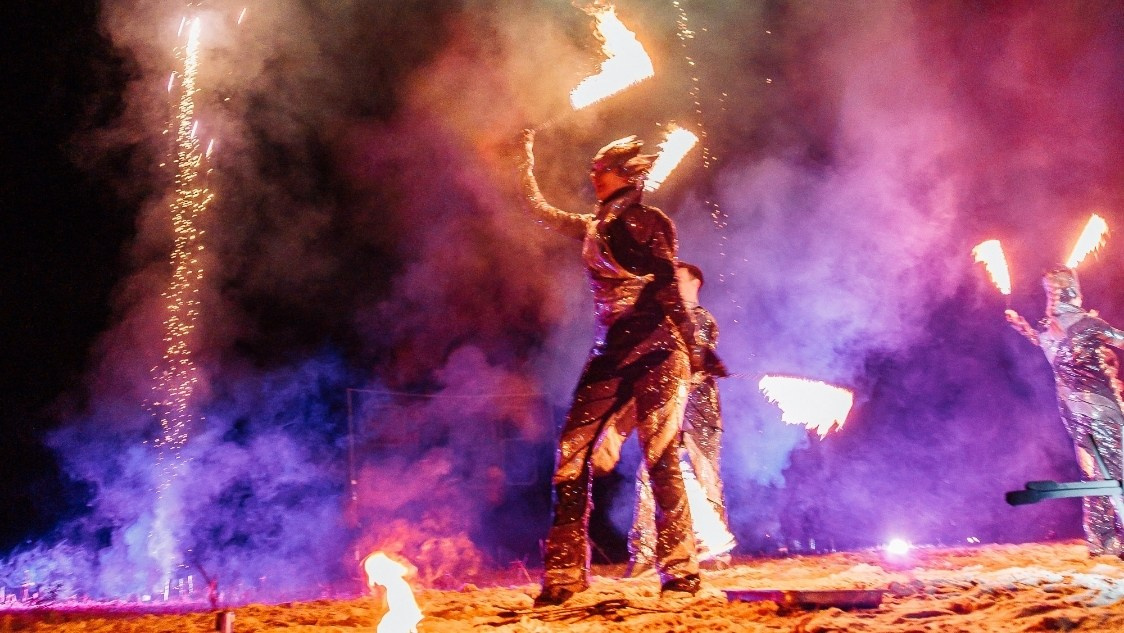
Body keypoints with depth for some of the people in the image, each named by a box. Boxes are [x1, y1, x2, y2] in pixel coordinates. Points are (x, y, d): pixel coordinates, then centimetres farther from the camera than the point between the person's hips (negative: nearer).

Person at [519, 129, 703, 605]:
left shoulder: (648, 221, -1)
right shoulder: (592, 227, 18)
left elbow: (668, 286, -7)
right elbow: (540, 211, 31)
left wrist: (691, 346, -14)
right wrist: (526, 161, 30)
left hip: (653, 350, -6)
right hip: (610, 352, 7)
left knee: (660, 458, -8)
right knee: (573, 454, 0)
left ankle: (679, 570, 3)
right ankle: (564, 575, 6)